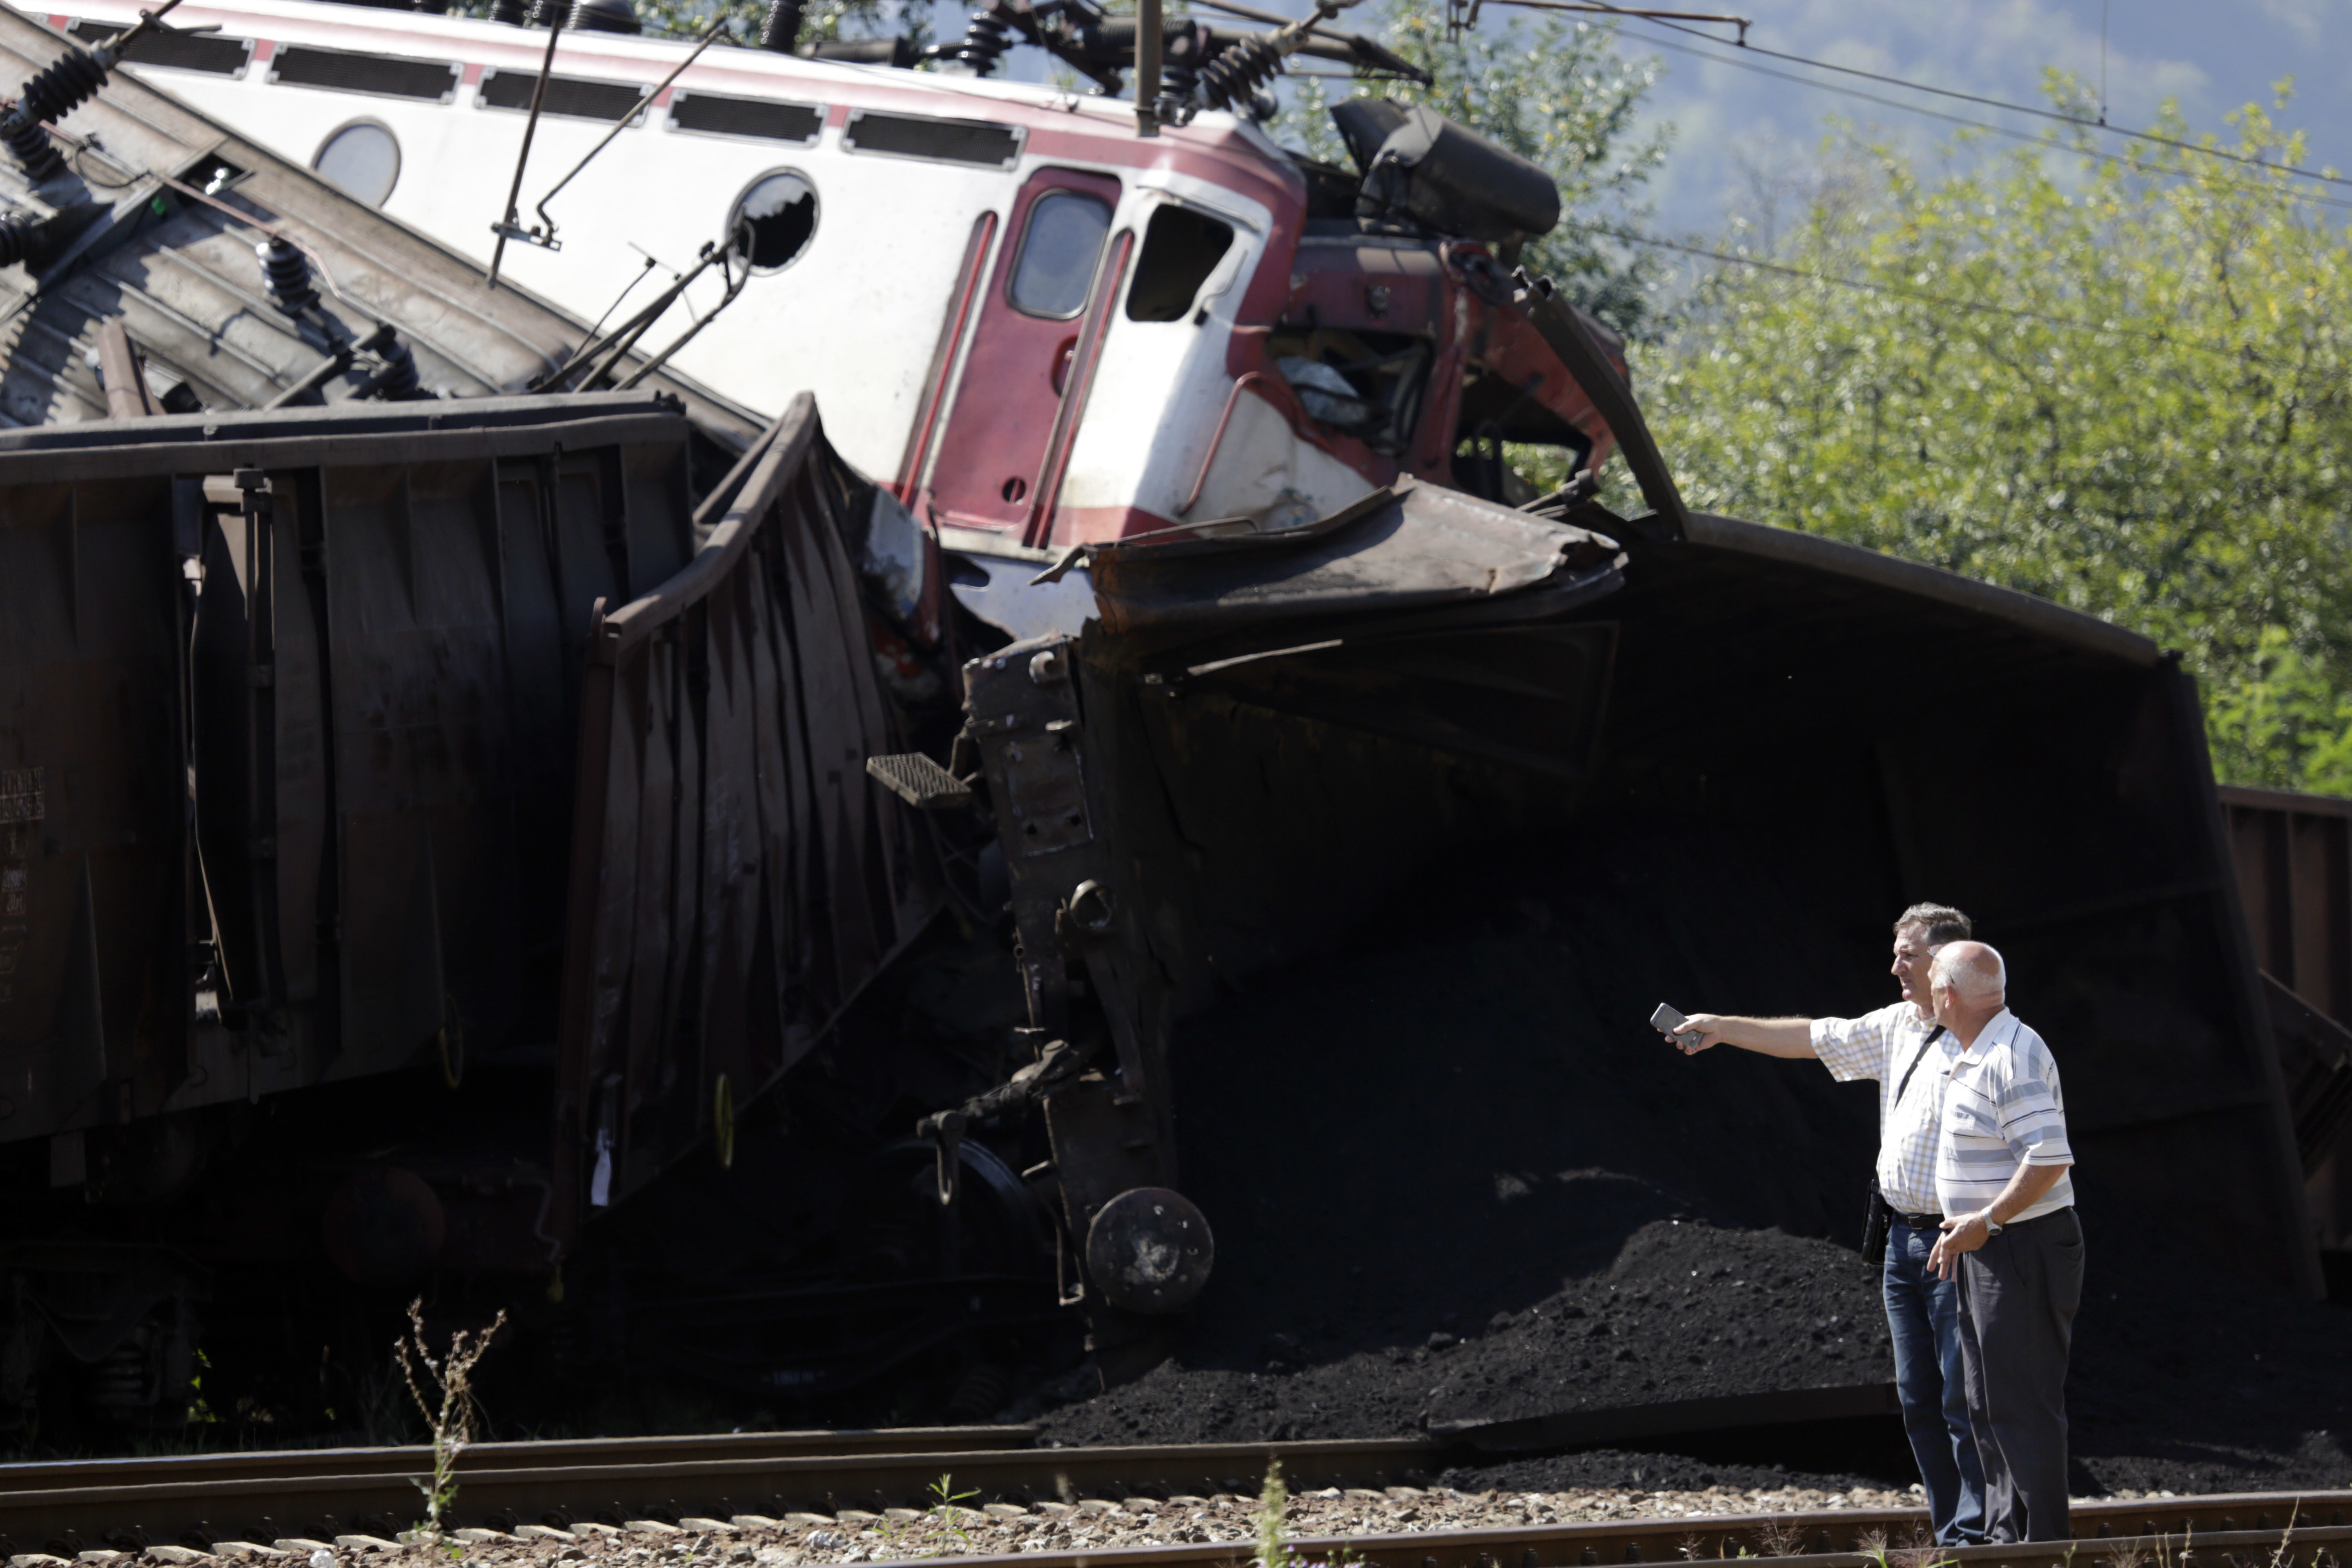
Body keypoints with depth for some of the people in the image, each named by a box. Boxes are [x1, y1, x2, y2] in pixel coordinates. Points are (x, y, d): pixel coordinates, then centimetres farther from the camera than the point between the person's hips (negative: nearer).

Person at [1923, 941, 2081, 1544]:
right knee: (1989, 1409, 14)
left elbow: (2049, 1159, -27)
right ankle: (2006, 1539, 20)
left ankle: (2044, 1544, -5)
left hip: (2022, 1251, -11)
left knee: (2023, 1406, -8)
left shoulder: (2014, 1057, -19)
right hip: (1988, 1251, 11)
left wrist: (1986, 1221, -23)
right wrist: (1963, 1232, 21)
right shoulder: (1977, 1057, 15)